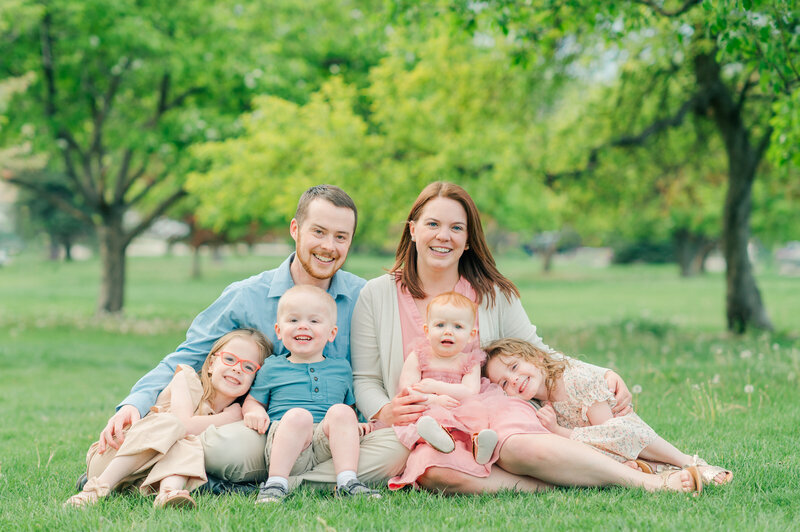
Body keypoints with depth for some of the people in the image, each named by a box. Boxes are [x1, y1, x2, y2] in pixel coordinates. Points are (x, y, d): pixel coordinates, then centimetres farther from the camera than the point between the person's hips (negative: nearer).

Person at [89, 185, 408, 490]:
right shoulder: (246, 297, 2)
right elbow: (186, 359, 1)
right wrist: (135, 404, -17)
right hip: (263, 432, -2)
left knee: (396, 448, -32)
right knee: (226, 446, -38)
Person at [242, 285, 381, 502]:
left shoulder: (341, 369, 24)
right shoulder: (272, 368, 19)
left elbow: (349, 406, 30)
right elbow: (252, 401, 22)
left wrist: (354, 425, 8)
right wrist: (255, 413, -2)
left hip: (327, 444, 2)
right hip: (284, 439, -2)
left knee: (340, 412, -28)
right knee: (298, 415, -34)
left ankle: (347, 482, -36)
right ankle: (276, 484, -36)